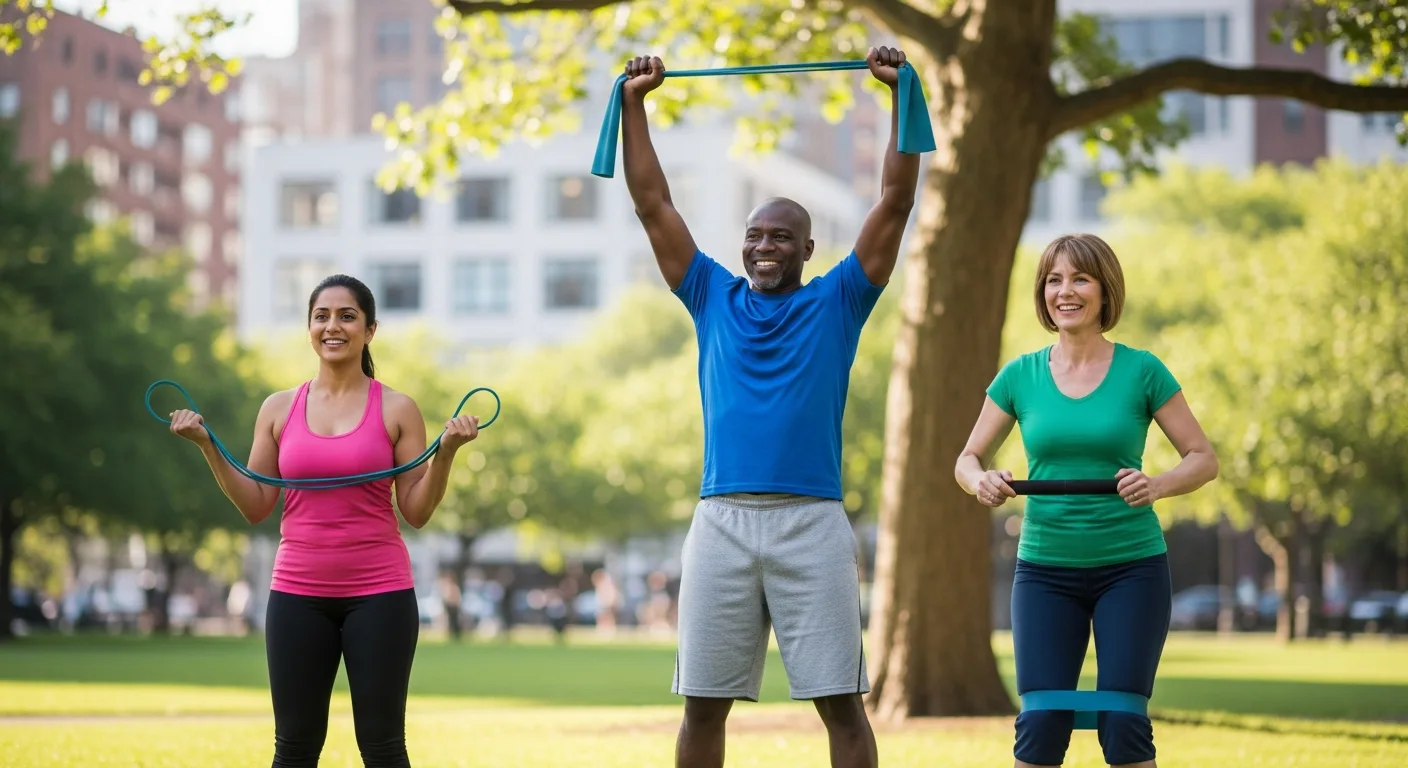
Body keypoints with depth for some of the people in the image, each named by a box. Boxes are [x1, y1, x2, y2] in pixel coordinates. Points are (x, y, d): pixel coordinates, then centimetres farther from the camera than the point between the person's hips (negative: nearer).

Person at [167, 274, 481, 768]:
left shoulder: (397, 410, 0)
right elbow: (255, 508, 6)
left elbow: (417, 512, -1)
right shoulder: (279, 409, 7)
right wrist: (207, 446, -2)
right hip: (298, 593, 2)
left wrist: (447, 452, -15)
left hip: (378, 593, -2)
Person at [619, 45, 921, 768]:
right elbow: (653, 205, 14)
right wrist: (634, 103, 12)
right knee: (703, 702, 5)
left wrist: (901, 95, -1)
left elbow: (894, 203, 3)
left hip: (811, 522, -2)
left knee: (840, 699, -2)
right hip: (720, 521, 2)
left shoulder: (837, 302, 8)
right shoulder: (714, 300, 14)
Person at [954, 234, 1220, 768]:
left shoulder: (1141, 371, -3)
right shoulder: (1020, 375, 3)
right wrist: (982, 481, -16)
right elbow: (968, 459, 8)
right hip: (1045, 568, 2)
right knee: (1041, 722, -5)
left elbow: (1203, 459, -1)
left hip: (1130, 566, -2)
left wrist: (1156, 485, -22)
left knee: (1121, 721, -7)